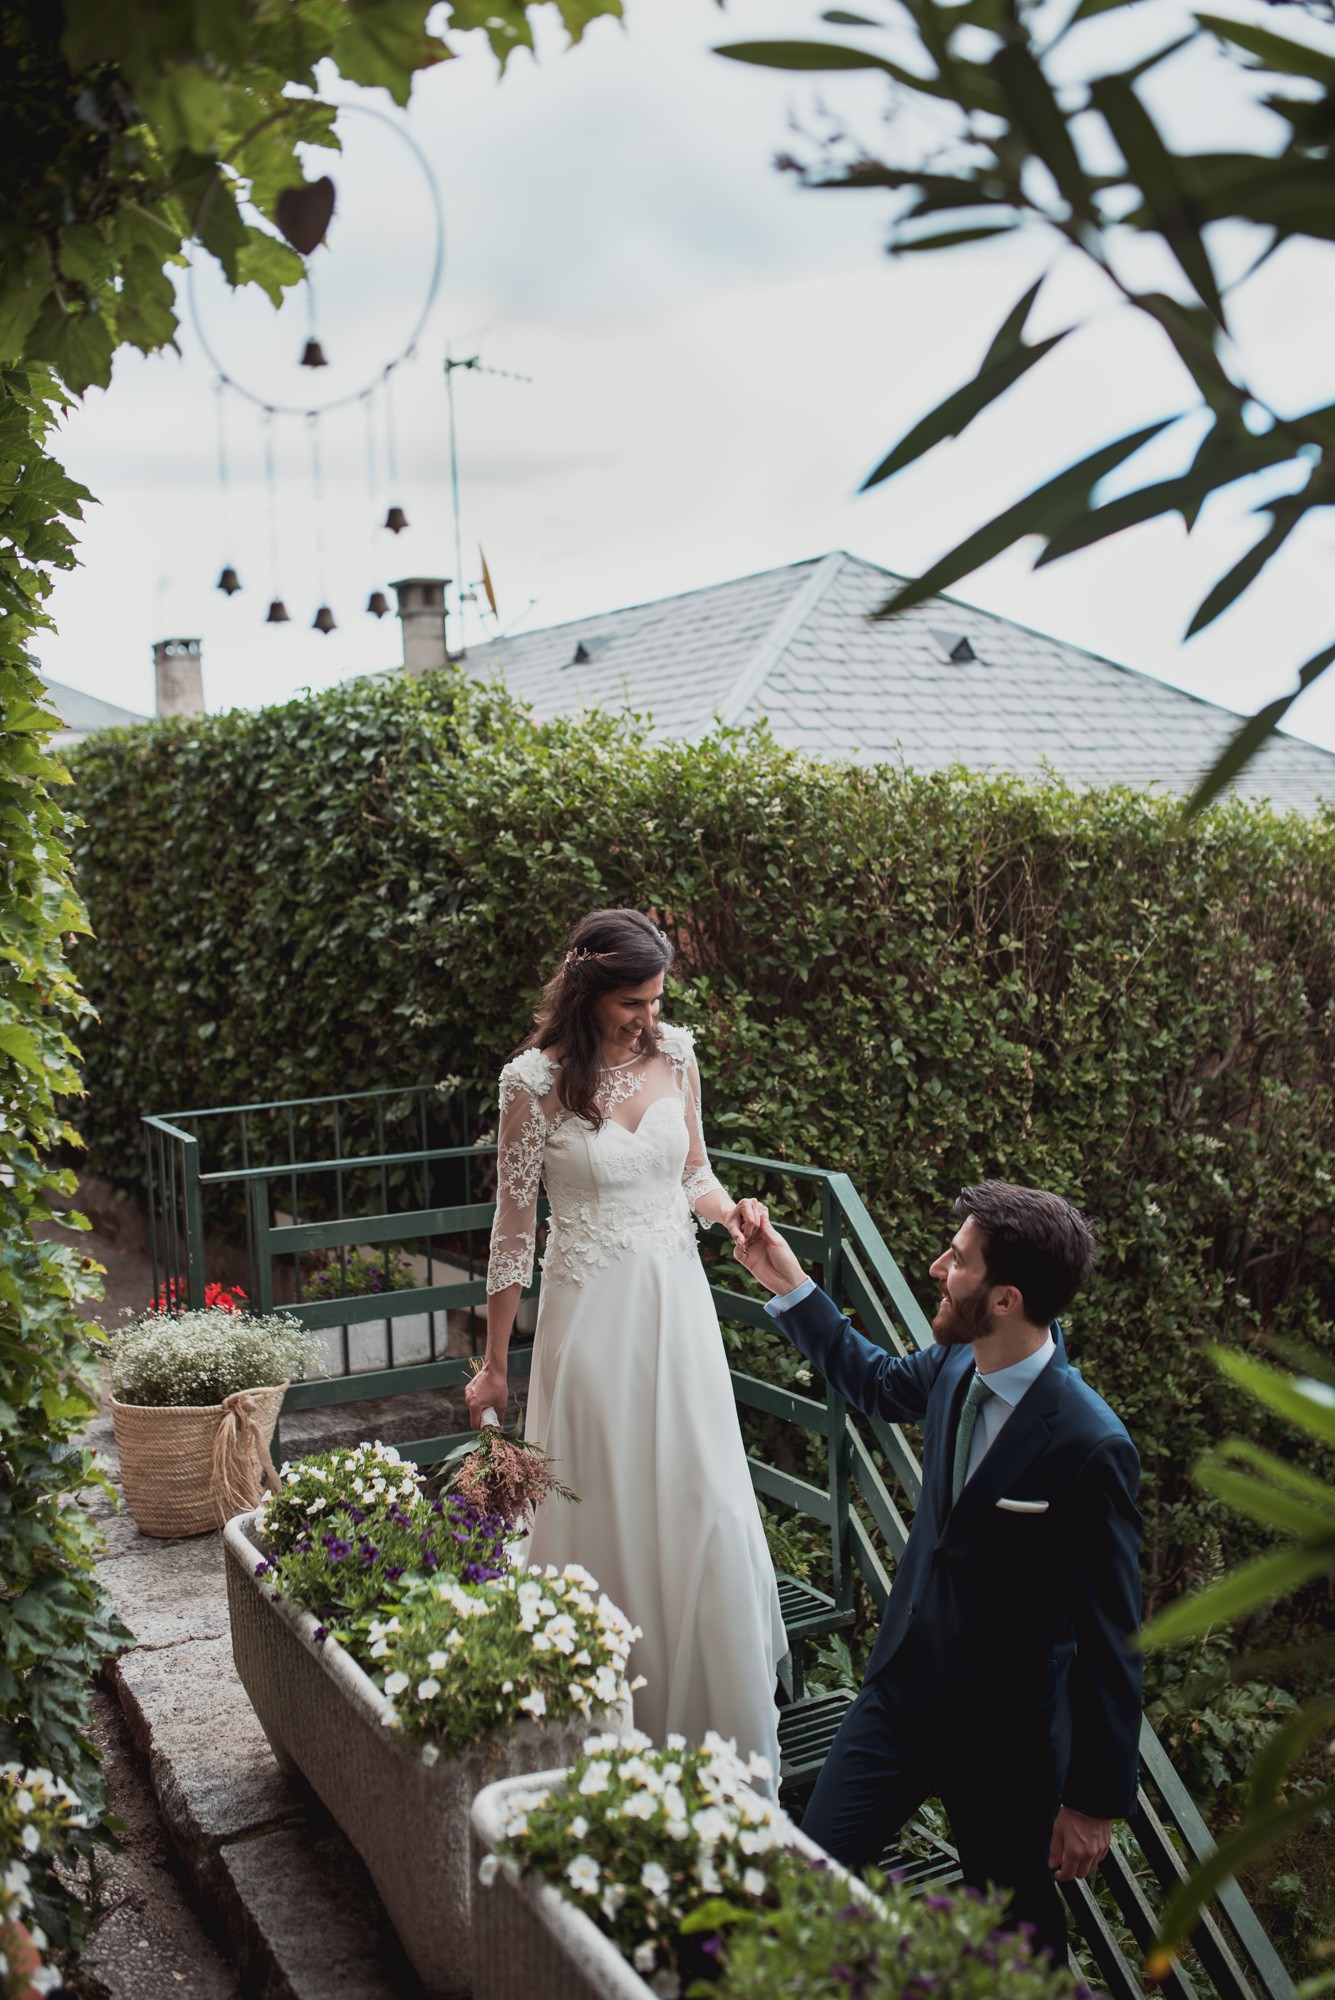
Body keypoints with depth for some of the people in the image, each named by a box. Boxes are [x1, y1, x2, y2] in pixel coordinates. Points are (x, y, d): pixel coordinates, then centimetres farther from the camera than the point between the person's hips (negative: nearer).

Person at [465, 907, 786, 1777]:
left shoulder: (675, 1055, 1)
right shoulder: (535, 1081, -11)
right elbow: (514, 1224, -5)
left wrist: (727, 1209, -11)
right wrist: (495, 1364, -1)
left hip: (677, 1299, 4)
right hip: (591, 1311, -3)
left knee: (707, 1505, 5)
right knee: (605, 1513, 5)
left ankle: (719, 1714, 22)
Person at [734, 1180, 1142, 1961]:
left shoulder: (1091, 1447, -27)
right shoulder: (957, 1367, -6)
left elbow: (1111, 1636, -20)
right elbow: (880, 1383, 20)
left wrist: (1098, 1801, -13)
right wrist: (789, 1284, 16)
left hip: (1007, 1743, -6)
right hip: (903, 1686, 6)